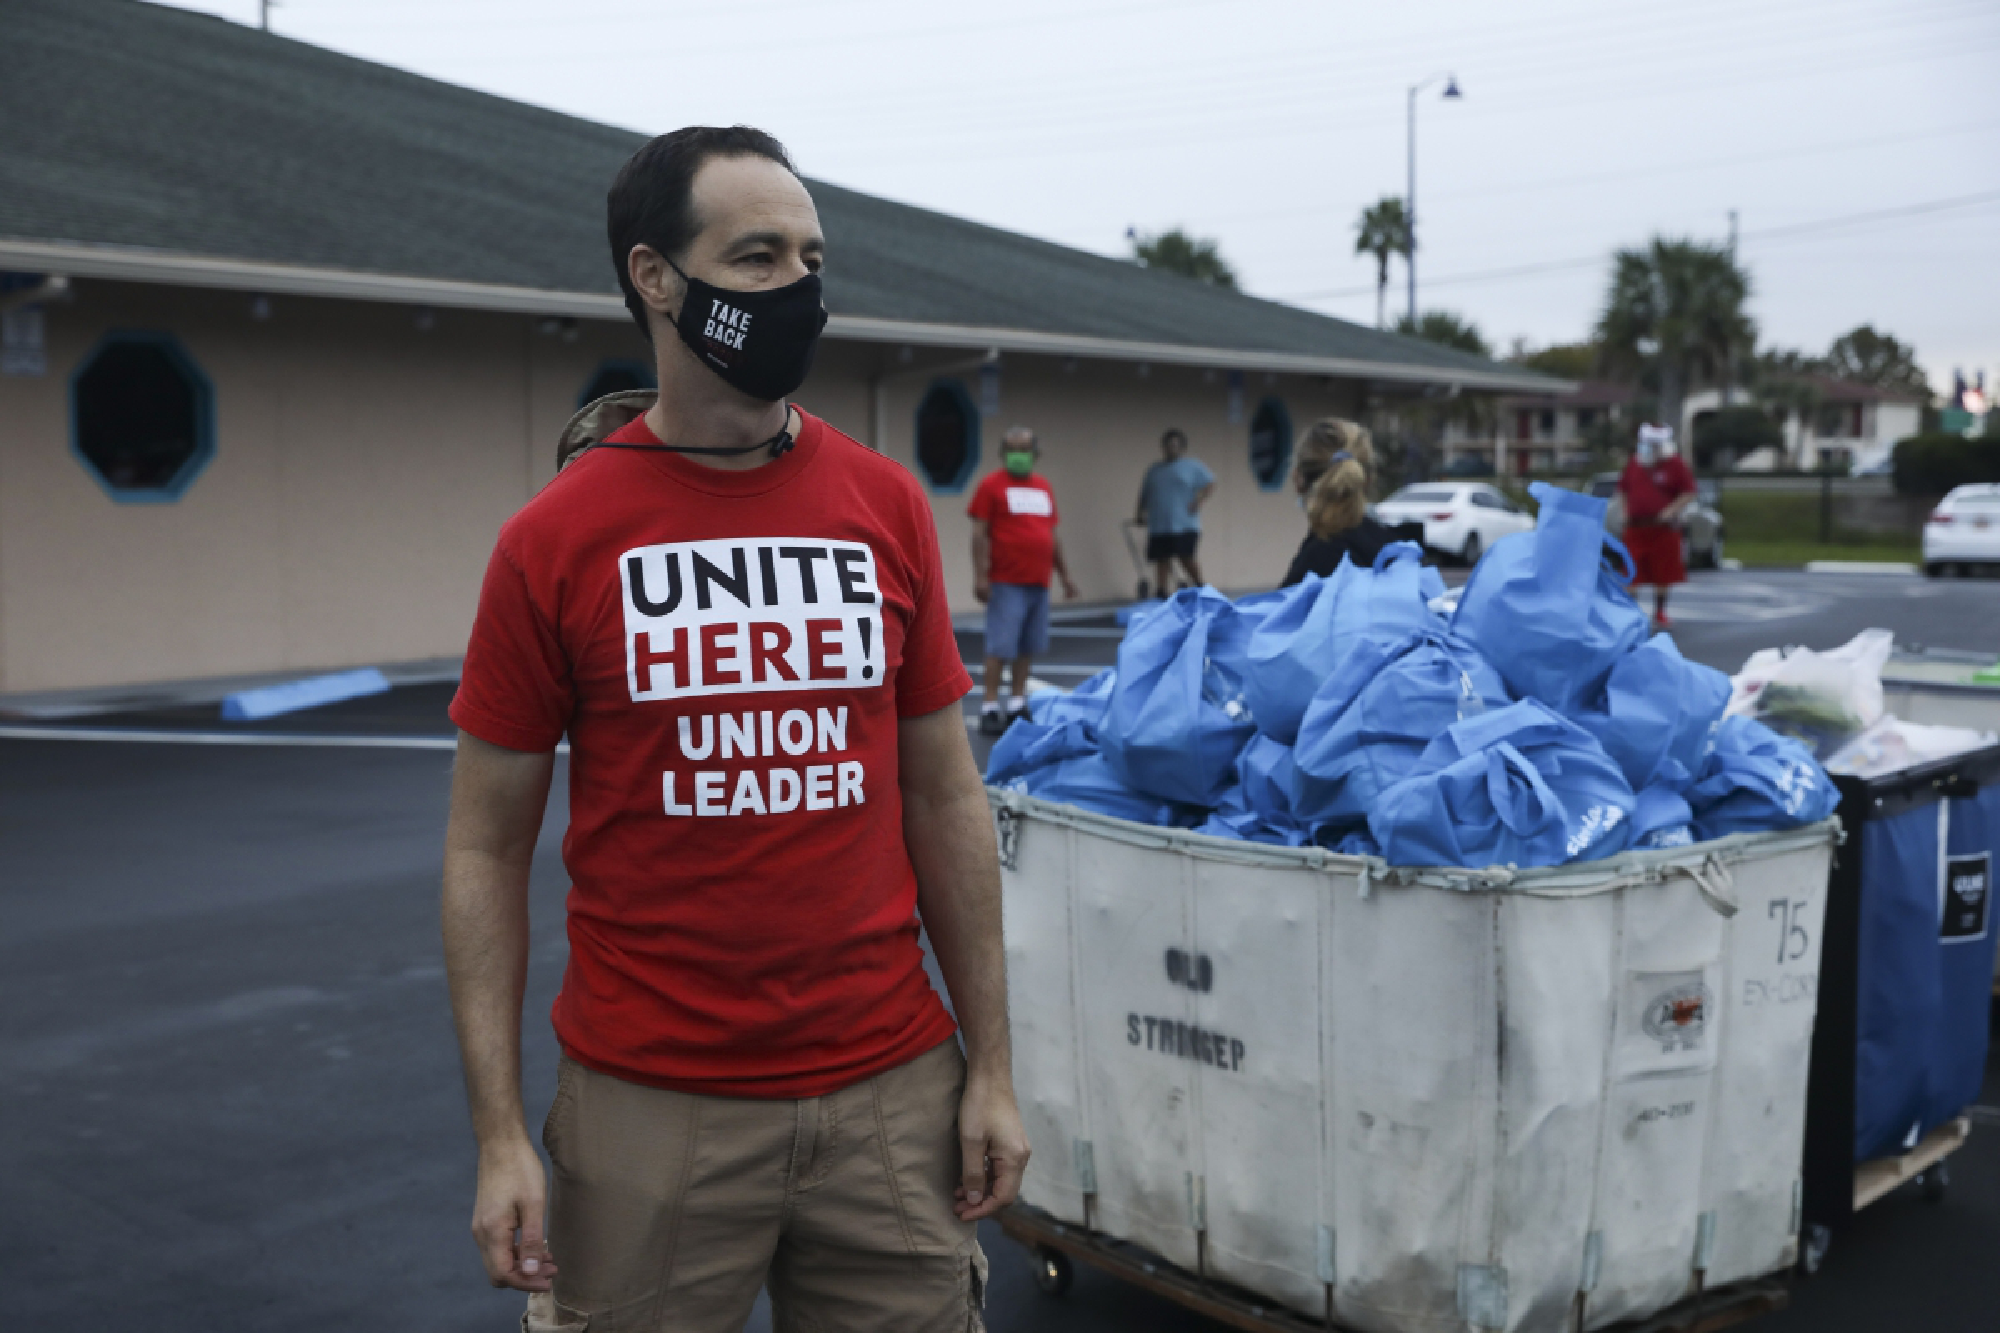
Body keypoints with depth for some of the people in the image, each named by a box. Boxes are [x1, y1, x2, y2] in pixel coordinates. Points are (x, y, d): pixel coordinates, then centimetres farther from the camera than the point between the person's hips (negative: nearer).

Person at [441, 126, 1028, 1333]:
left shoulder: (887, 505, 2)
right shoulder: (558, 539, -5)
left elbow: (945, 797, 6)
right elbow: (487, 848, -1)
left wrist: (992, 1066, 5)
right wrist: (501, 1134, -5)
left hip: (889, 1095, 2)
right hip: (651, 1111, -2)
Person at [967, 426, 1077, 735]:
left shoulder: (1044, 487, 15)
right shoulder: (992, 485, -3)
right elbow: (980, 534, -7)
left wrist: (1065, 575, 19)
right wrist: (980, 576, -15)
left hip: (1038, 583, 6)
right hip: (1006, 584, -6)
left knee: (1028, 648, 9)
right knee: (1000, 647, -7)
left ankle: (1017, 707, 17)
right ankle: (989, 709, -2)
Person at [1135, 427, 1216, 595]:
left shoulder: (1193, 466, 6)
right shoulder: (1154, 470, 20)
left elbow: (1210, 485, 1)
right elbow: (1144, 494, 23)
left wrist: (1199, 502, -12)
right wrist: (1141, 512, 9)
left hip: (1184, 525, -4)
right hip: (1158, 526, 5)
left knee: (1186, 557, -10)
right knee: (1162, 561, 0)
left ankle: (1200, 586, 8)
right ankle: (1161, 592, 2)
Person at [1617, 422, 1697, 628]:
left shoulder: (1674, 465, -3)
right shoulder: (1633, 464, 9)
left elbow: (1689, 493, -4)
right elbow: (1622, 489, 20)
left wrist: (1671, 511, -15)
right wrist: (1626, 510, 5)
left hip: (1663, 528, -2)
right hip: (1636, 527, 2)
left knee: (1663, 575, 6)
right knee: (1631, 573, -1)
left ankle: (1659, 614, 20)